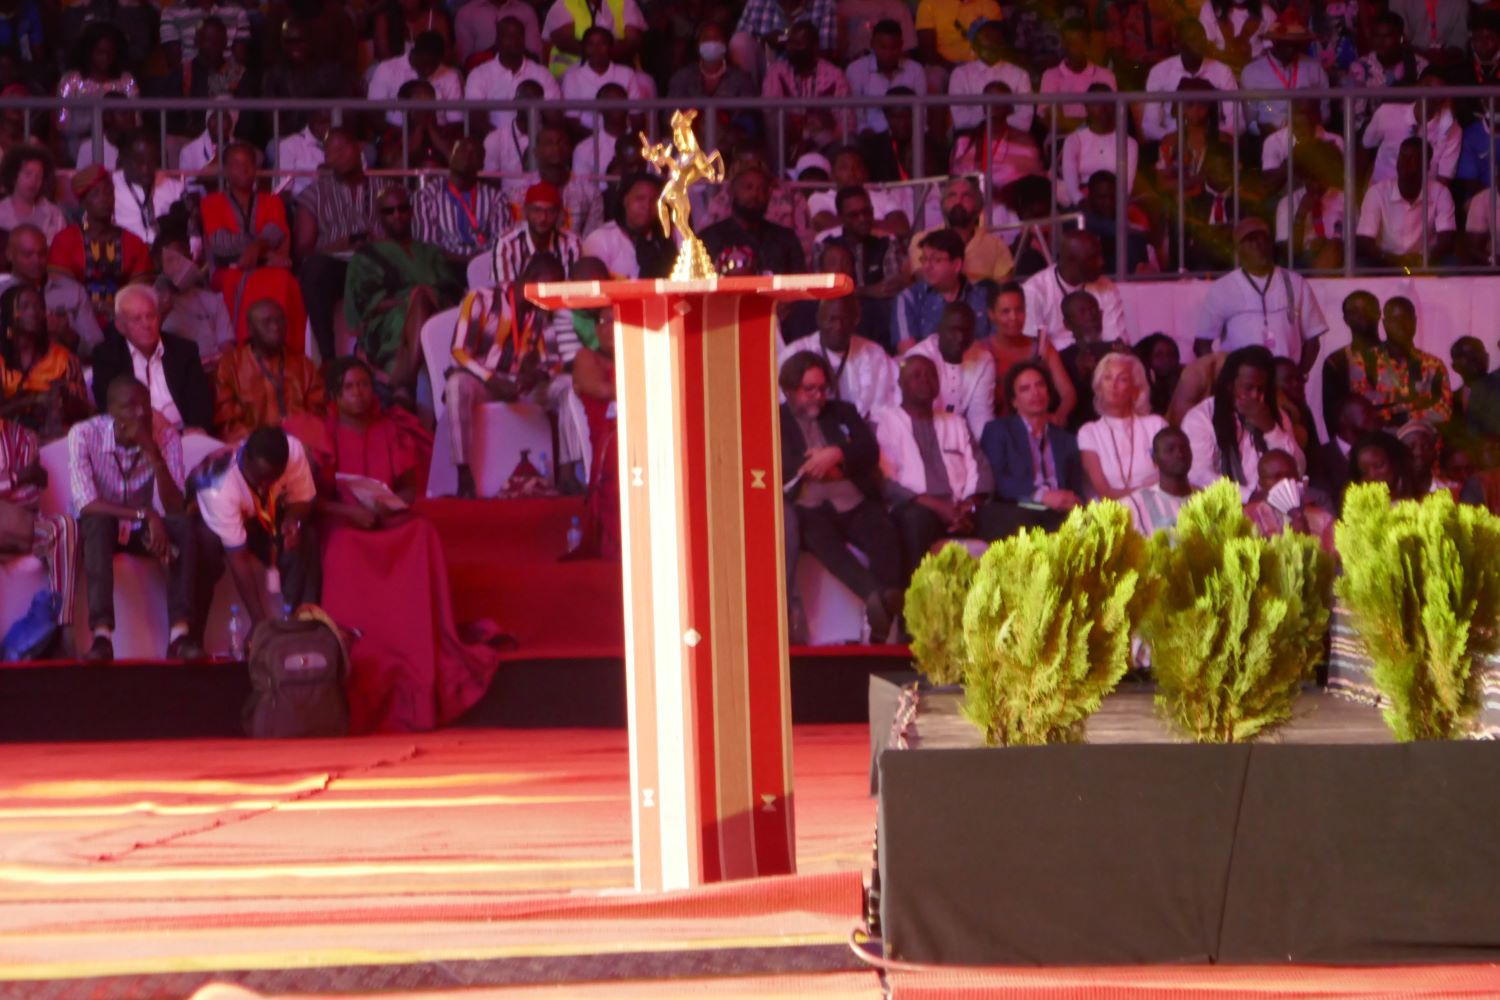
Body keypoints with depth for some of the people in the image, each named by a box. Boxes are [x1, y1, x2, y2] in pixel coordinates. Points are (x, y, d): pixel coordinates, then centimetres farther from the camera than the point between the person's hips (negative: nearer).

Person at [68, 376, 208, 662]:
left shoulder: (166, 436, -16)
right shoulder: (84, 435, -21)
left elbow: (174, 508, -24)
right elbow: (86, 505, -29)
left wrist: (152, 453, -36)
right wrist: (145, 515, -37)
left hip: (144, 530, 2)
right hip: (101, 529, -2)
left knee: (185, 526, -28)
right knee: (97, 522, -36)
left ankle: (181, 633, -35)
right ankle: (102, 635, -44)